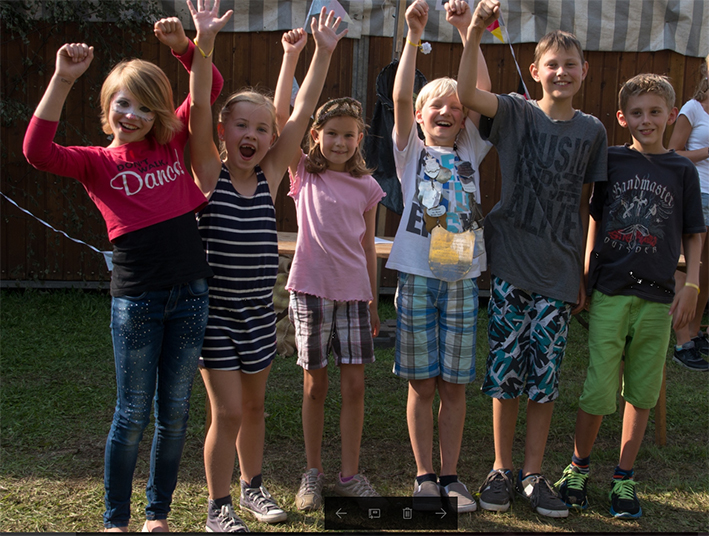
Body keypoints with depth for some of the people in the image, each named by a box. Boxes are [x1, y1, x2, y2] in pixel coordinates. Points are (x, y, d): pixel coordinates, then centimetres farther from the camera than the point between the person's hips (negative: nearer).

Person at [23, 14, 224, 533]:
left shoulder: (173, 142, 7)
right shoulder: (97, 162, -2)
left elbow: (212, 86, 12)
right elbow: (38, 150, -20)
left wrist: (184, 45, -3)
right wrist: (62, 79, -24)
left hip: (190, 294, 3)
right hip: (135, 300, -3)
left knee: (174, 414, 12)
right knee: (132, 415, 6)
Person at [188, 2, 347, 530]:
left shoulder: (271, 176, 0)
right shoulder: (208, 174, -9)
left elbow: (303, 111, -5)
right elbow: (199, 108, -22)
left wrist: (323, 50, -10)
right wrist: (204, 45, -33)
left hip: (259, 311, 4)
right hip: (214, 310, -4)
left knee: (254, 405, 17)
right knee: (228, 411, -2)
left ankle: (253, 486, 37)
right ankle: (219, 507, 16)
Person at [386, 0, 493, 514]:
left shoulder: (470, 152, 11)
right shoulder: (411, 150, 6)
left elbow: (483, 95, -1)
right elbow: (400, 97, -8)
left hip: (461, 277, 2)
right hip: (417, 274, -1)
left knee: (454, 384, 7)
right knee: (422, 384, 5)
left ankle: (450, 476, 20)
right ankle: (425, 476, 18)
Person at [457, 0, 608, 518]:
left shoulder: (592, 130, 6)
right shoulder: (517, 113, 0)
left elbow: (584, 206, 9)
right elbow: (466, 93, -19)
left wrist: (582, 273, 7)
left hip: (559, 270, 2)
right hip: (510, 261, -1)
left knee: (545, 376, 6)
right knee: (505, 371, 5)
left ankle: (533, 475, 20)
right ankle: (501, 469, 21)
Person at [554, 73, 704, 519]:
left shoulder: (682, 170, 4)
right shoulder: (611, 161, 4)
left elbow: (693, 234, 9)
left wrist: (691, 286, 0)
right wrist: (584, 277, 9)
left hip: (656, 297, 1)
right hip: (609, 292, -1)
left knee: (641, 392, 9)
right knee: (598, 390, -1)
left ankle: (624, 478, 24)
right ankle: (579, 466, 22)